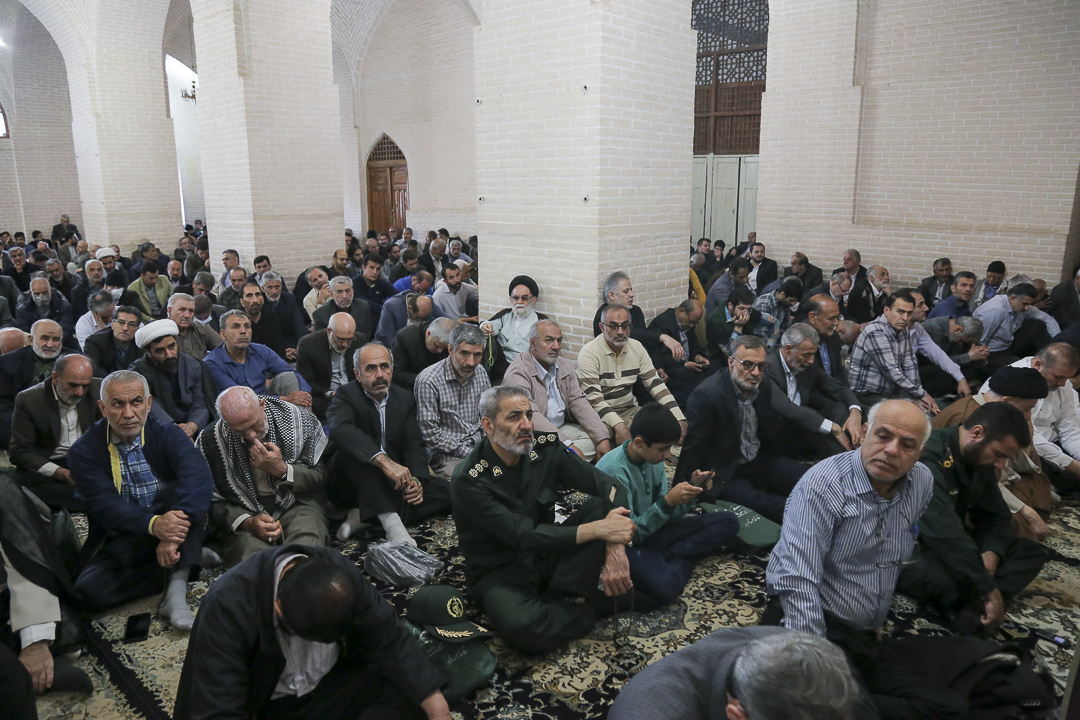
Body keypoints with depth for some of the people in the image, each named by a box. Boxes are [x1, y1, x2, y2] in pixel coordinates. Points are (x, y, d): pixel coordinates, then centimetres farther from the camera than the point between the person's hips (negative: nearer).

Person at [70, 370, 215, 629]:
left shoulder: (167, 434, -4)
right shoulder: (84, 450, -3)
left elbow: (199, 479, -22)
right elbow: (104, 504, -16)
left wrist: (174, 533, -38)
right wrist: (153, 524, -36)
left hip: (170, 526, 0)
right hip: (121, 544, 0)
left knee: (181, 490, -27)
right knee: (88, 590, -27)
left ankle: (176, 590, -29)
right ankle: (182, 565, -10)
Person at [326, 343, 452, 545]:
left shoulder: (405, 398, 6)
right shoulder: (346, 395, -10)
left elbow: (414, 445, 0)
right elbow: (340, 429, -33)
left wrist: (416, 479, -22)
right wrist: (383, 461, -46)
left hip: (395, 482, 5)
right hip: (354, 485, -5)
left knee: (444, 491, -15)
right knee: (355, 449, -33)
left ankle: (363, 517, -22)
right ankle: (392, 523, -43)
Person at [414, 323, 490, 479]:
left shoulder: (481, 373, 5)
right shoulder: (428, 381, -14)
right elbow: (430, 434, -14)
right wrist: (469, 454, -14)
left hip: (478, 447, 6)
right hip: (446, 455, -6)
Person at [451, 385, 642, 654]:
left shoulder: (546, 448, -7)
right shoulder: (468, 482, -22)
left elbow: (610, 485, -11)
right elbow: (523, 536, -26)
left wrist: (615, 549, -27)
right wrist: (598, 530, -30)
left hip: (547, 555, 5)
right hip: (500, 571, -5)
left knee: (604, 504, -15)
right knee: (523, 628, -37)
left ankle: (556, 598, -18)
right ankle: (599, 606, -9)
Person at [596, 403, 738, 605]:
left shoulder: (653, 458, -2)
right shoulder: (614, 470, -25)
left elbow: (665, 515, 4)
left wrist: (693, 489, -13)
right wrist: (668, 501, -28)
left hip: (652, 531, 8)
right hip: (626, 544, -8)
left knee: (728, 523, -1)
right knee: (663, 587, -39)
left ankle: (668, 556, -11)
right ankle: (678, 559, -8)